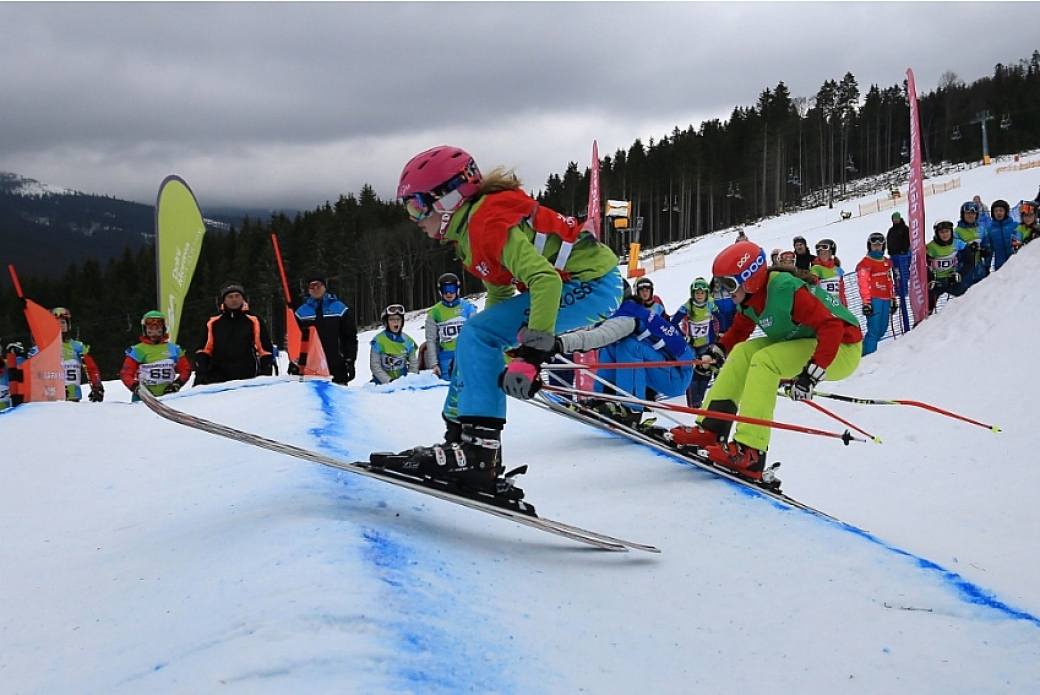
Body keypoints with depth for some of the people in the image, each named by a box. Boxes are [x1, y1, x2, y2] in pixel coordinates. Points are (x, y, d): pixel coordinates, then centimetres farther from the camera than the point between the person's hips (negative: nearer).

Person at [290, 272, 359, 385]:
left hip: (336, 367, -1)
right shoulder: (301, 312, 9)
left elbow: (350, 337, 5)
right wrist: (294, 363, 5)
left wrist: (350, 362, -2)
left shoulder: (339, 308, 5)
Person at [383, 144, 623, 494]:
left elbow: (544, 279, -31)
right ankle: (459, 436, 16)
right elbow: (499, 290, 21)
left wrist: (532, 353, -35)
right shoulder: (469, 230, 11)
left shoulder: (489, 222, -20)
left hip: (593, 284, -11)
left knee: (475, 334, -18)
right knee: (474, 338, 13)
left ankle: (479, 453, -22)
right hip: (564, 283, 11)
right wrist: (474, 357, 22)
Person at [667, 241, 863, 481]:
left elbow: (831, 327, -33)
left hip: (843, 347, -9)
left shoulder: (786, 290, -28)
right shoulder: (751, 298, -1)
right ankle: (710, 429, -2)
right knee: (743, 352, 0)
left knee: (764, 360, -25)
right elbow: (739, 329, 19)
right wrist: (717, 353, 6)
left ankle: (750, 453, -29)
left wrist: (810, 375, -38)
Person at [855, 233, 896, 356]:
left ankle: (869, 348, 19)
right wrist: (866, 302, -14)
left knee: (882, 329, 7)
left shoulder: (887, 262, 19)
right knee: (874, 330, -12)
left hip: (885, 300, 7)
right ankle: (868, 355, -9)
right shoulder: (865, 263, -3)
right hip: (874, 300, -7)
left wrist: (893, 299, 22)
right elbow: (863, 284, -8)